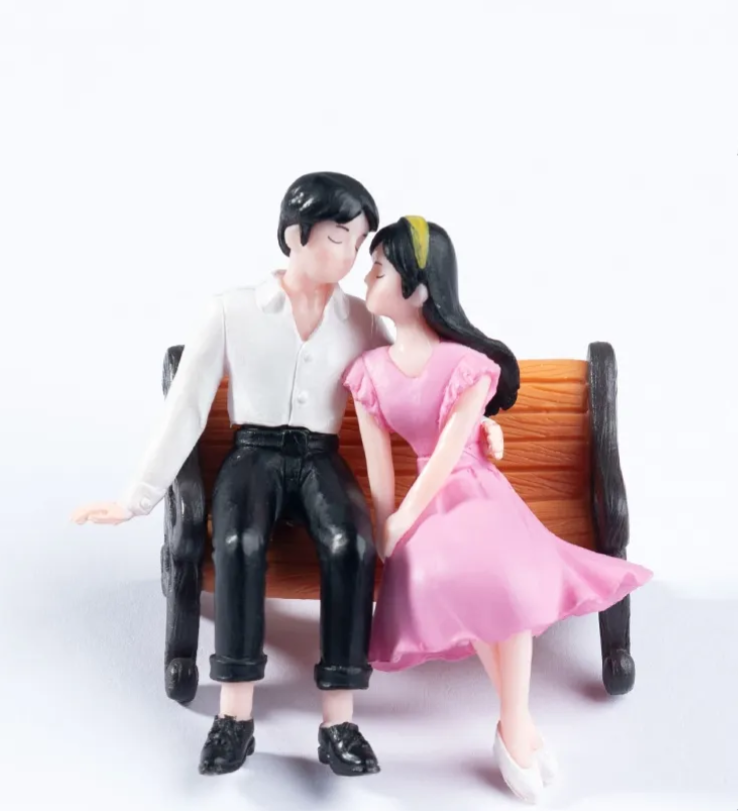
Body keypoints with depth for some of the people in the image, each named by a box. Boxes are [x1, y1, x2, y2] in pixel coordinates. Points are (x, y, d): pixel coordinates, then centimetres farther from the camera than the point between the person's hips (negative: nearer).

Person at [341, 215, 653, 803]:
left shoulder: (467, 363, -13)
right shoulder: (371, 371, 1)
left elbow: (449, 455, -16)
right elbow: (379, 465, -1)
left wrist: (400, 528, -15)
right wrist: (384, 536, -7)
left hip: (476, 491, -2)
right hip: (424, 502, 3)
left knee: (499, 576, -32)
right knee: (447, 579, -28)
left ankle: (515, 725, -11)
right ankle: (520, 723, -11)